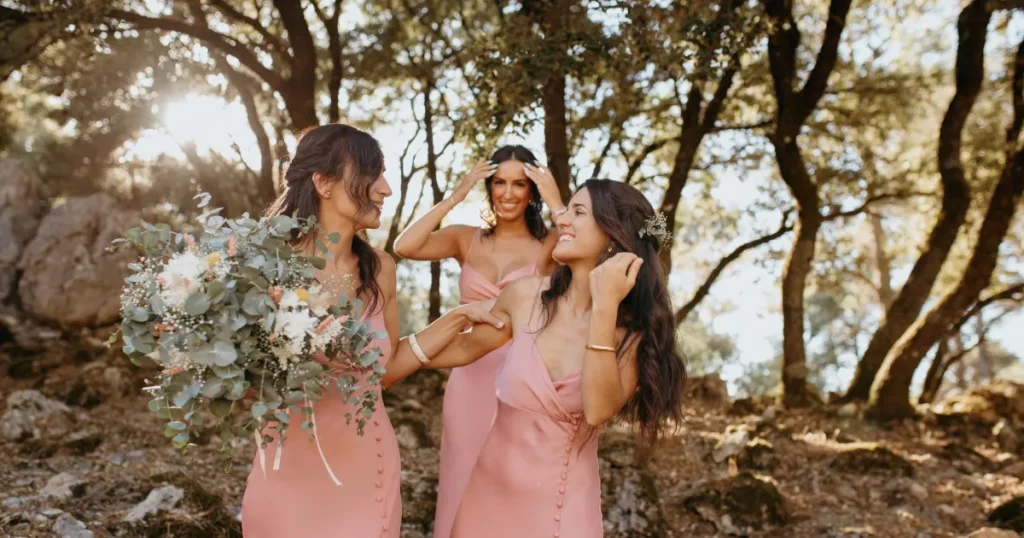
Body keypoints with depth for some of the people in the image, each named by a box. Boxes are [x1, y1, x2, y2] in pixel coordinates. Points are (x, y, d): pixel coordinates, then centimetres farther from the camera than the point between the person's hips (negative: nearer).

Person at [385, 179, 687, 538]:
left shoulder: (633, 330, -11)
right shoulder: (525, 296, -7)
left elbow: (598, 410, -26)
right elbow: (464, 348, 8)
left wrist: (605, 307, -29)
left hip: (563, 502, -1)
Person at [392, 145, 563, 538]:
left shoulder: (548, 245, -1)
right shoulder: (465, 239, 5)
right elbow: (404, 247, -12)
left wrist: (555, 201, -15)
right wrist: (455, 197, -8)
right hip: (469, 381, 2)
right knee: (465, 489, 13)